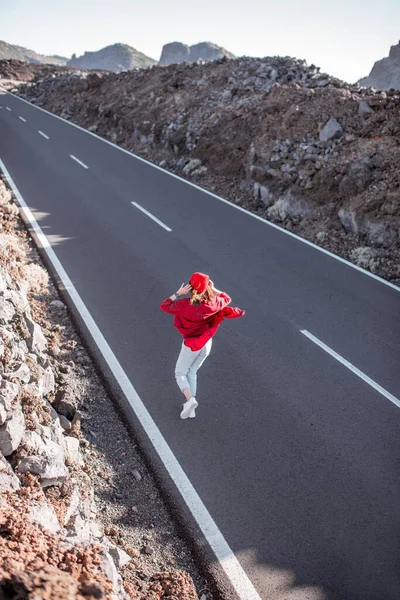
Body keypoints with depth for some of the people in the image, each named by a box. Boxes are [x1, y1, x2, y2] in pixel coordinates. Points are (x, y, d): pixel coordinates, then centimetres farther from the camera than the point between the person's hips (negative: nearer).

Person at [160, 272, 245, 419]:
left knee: (180, 373, 13)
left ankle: (189, 399, -10)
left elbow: (164, 306, -8)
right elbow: (226, 299, 8)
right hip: (207, 344, 4)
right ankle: (191, 409, 22)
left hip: (191, 345, -4)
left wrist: (178, 293, -11)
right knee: (192, 372, 20)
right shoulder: (213, 303, -13)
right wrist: (213, 289, 8)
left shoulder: (184, 305, -21)